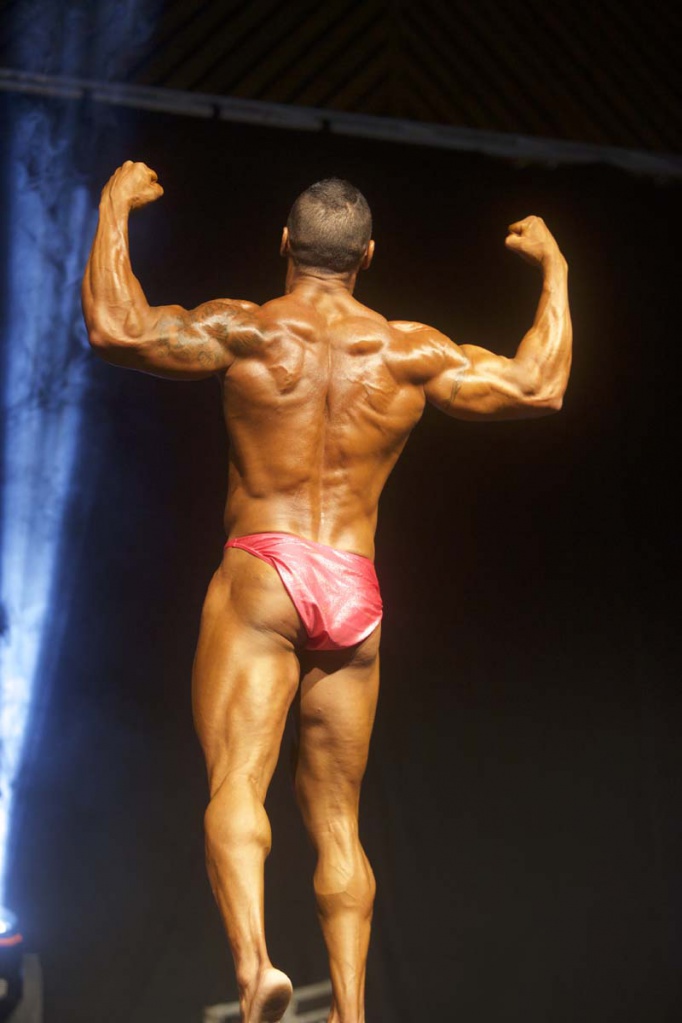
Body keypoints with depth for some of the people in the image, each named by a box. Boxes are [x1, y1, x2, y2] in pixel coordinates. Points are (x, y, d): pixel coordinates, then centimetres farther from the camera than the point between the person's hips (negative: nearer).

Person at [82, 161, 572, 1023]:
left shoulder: (248, 331, 0)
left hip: (260, 577, -3)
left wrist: (114, 208, 7)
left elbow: (115, 329, -8)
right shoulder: (410, 351, 8)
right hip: (356, 596, 4)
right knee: (335, 818, 11)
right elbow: (540, 388, 14)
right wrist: (552, 269, 26)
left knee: (234, 785, -11)